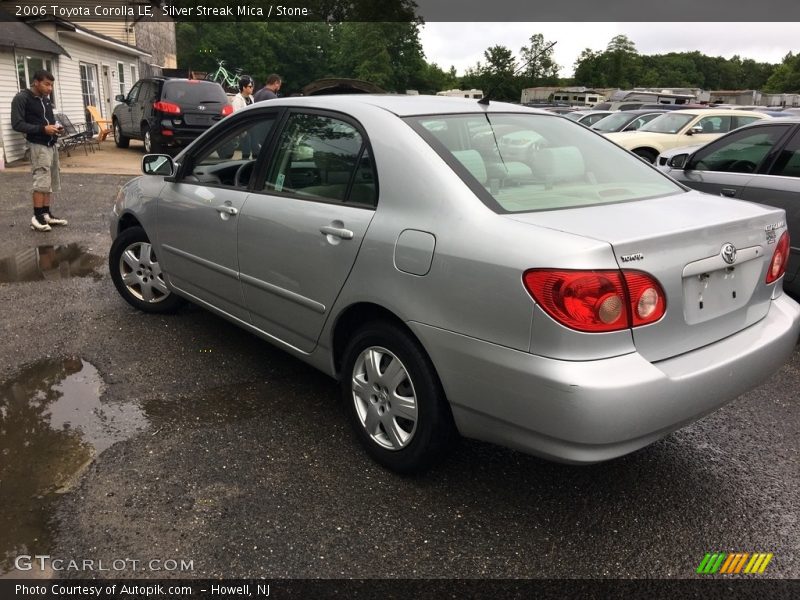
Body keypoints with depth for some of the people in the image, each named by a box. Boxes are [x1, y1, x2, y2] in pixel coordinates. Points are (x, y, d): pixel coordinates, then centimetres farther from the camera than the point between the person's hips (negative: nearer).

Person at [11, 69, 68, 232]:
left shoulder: (46, 99, 15)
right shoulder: (21, 98, -9)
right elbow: (17, 124, -14)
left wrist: (57, 127, 3)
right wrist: (43, 129, -22)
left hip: (51, 144, 8)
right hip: (38, 145, -8)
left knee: (51, 182, 9)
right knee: (42, 181, -13)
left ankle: (46, 214, 16)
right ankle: (37, 217, -7)